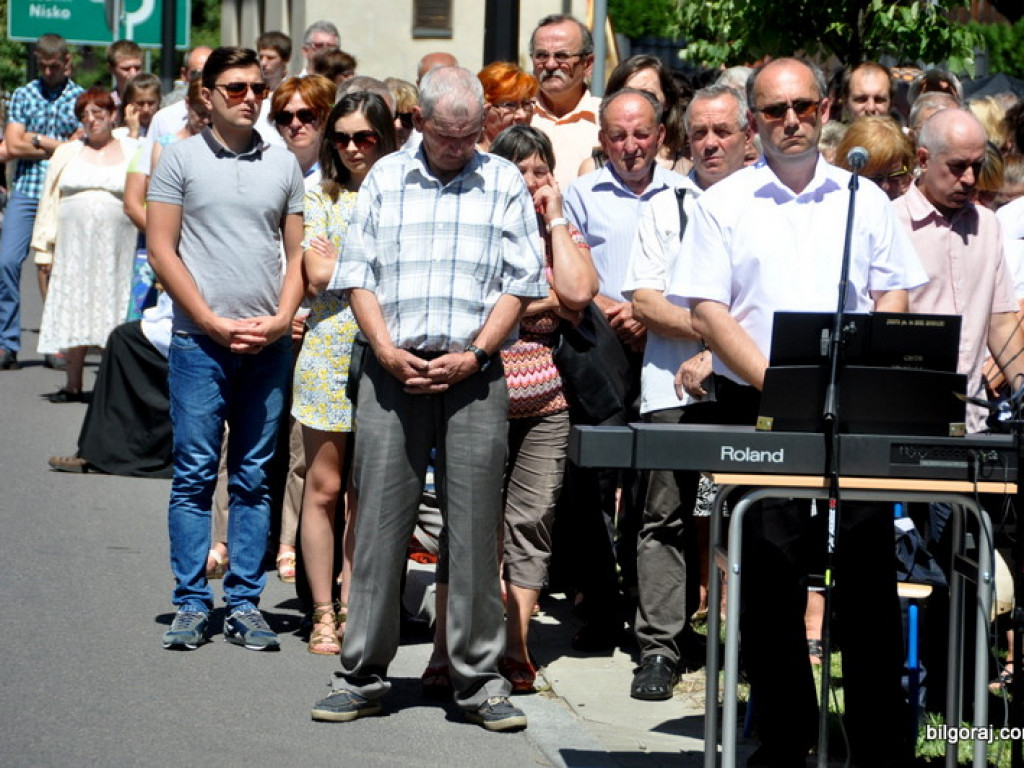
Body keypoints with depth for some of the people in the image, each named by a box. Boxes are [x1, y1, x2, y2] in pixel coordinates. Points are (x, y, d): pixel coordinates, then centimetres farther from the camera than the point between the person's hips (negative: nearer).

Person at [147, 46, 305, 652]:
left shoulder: (284, 165, 11)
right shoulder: (182, 159, 2)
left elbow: (298, 253, 11)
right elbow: (162, 250, -2)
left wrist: (281, 319, -5)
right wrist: (214, 322, -8)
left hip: (270, 345, 3)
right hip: (200, 342, -2)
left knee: (255, 478, 5)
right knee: (195, 475, -1)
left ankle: (246, 603, 9)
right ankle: (192, 603, 4)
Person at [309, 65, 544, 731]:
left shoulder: (505, 183, 8)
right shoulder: (385, 179, 12)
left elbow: (519, 283, 4)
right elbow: (358, 274, 8)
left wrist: (473, 355, -8)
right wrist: (387, 350, -6)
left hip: (474, 375, -1)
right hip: (394, 371, 1)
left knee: (475, 526, -1)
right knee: (381, 520, 1)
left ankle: (480, 680, 5)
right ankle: (363, 676, 7)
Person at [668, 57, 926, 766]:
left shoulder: (865, 200, 12)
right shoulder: (724, 204, 5)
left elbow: (893, 298, 10)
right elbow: (706, 310, -2)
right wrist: (775, 383, -13)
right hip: (758, 412, -1)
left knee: (870, 572, -1)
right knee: (772, 576, 1)